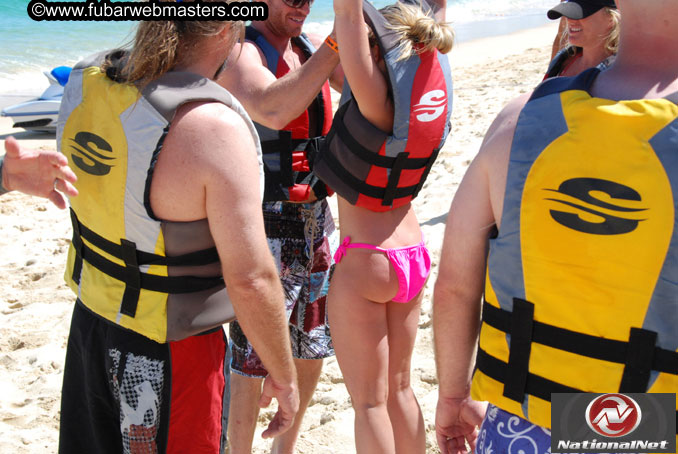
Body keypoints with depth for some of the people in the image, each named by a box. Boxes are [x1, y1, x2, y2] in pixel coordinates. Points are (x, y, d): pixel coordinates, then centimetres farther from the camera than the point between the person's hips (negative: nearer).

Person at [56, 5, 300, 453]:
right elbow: (250, 279, -25)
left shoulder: (85, 82, -8)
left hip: (90, 316, 7)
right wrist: (284, 377, -11)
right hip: (170, 351, -7)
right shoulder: (215, 127, -29)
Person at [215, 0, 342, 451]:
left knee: (312, 347, 17)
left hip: (316, 218, 8)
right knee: (252, 360, 1)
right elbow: (272, 109, -33)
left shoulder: (310, 45, 9)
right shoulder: (240, 52, -13)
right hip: (265, 227, -7)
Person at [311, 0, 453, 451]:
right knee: (399, 389, 21)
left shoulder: (378, 100, -21)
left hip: (364, 261, -7)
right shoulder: (434, 90, -3)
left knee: (370, 401, 7)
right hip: (413, 253, 7)